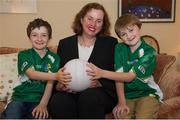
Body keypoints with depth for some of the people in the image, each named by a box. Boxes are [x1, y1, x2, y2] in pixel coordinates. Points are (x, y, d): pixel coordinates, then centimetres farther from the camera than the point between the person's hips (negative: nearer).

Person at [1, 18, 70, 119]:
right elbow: (32, 74, -13)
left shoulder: (54, 58, 5)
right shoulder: (23, 55, 5)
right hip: (20, 98, 1)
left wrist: (43, 104, -20)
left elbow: (50, 84, -5)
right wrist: (55, 76, -29)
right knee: (10, 116, -25)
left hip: (39, 99, 0)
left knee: (39, 116, -29)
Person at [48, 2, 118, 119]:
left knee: (89, 96, -36)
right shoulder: (65, 44, 15)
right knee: (58, 102, -32)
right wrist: (59, 86, -10)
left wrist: (99, 83, -16)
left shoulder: (111, 43, 9)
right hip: (69, 93, 1)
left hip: (101, 92, -1)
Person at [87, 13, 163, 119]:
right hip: (127, 95, 2)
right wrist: (121, 102, -14)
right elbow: (119, 76, -5)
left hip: (147, 94, -2)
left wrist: (102, 73, -25)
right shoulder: (120, 49, 1)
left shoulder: (149, 52, -10)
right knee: (121, 115, -24)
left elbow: (130, 77, -17)